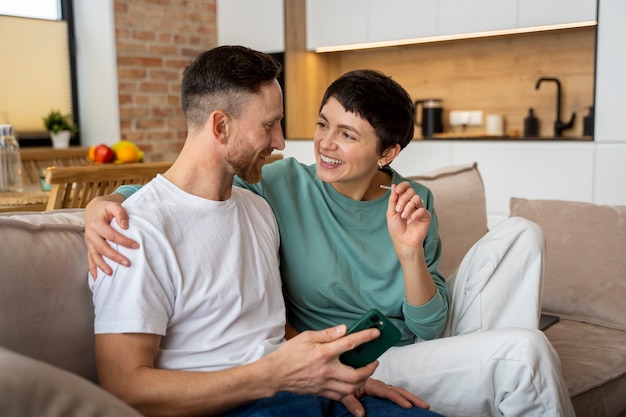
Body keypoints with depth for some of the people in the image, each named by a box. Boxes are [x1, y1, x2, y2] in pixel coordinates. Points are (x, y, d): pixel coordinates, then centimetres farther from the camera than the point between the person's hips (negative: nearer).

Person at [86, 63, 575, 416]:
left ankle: (504, 372, 2)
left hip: (425, 346, 5)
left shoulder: (415, 203, -4)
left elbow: (429, 327, -6)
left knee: (519, 234, -5)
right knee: (526, 350, -24)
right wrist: (102, 203, -30)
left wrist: (410, 253, -23)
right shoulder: (283, 186, -13)